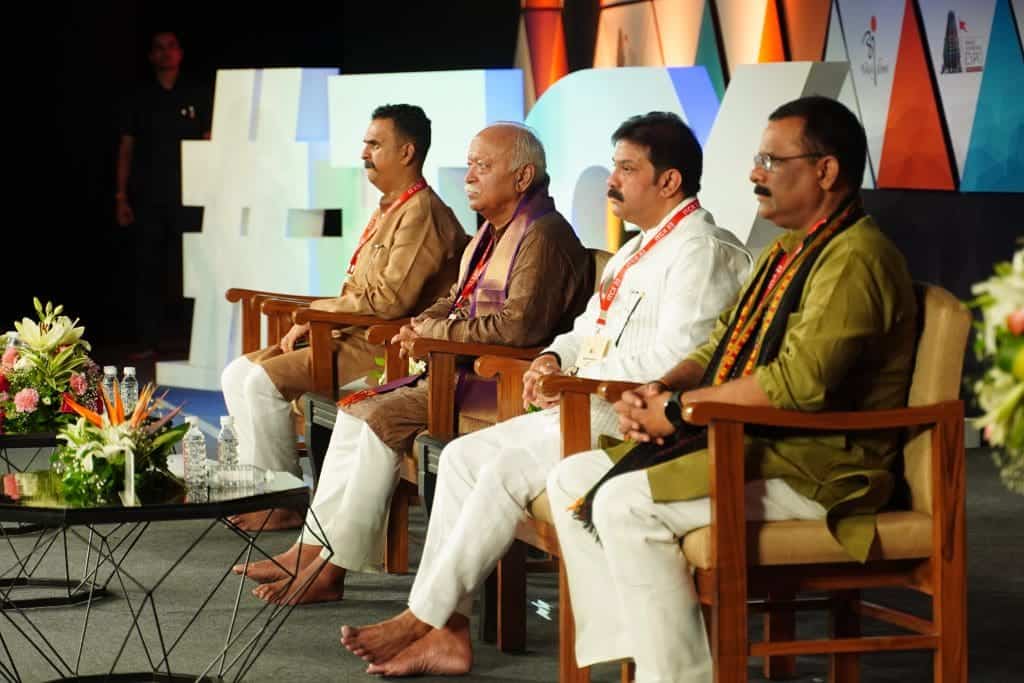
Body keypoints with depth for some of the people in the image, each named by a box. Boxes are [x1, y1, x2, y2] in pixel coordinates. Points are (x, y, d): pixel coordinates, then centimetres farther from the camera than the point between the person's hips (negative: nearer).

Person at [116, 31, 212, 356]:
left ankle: (180, 331, 1)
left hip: (186, 197, -2)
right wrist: (121, 196, 4)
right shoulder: (139, 99, 12)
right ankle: (149, 339, 2)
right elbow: (126, 149, 11)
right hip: (147, 196, 2)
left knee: (184, 268, -7)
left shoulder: (198, 96, 8)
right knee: (147, 269, 0)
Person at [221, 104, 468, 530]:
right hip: (352, 336, 10)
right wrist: (309, 324, 3)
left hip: (383, 347, -10)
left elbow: (390, 300, -21)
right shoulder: (388, 210, 18)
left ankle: (283, 503, -10)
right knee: (238, 374, 2)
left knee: (263, 381, -21)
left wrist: (317, 311, -11)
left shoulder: (421, 212, -14)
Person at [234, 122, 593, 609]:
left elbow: (517, 326, -24)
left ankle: (334, 569, -16)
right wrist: (419, 327, 4)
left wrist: (437, 333, -13)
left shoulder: (544, 236, -14)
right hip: (464, 370, 11)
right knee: (356, 406, 2)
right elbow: (455, 303, 27)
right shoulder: (490, 236, 20)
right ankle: (313, 547, -1)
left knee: (386, 416, -21)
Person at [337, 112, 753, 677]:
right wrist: (556, 357, 5)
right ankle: (447, 632, -10)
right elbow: (590, 328, 29)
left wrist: (579, 379, -16)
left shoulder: (702, 250, -11)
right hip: (593, 409, 11)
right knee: (463, 456, -3)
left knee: (508, 471, -24)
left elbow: (675, 358, -22)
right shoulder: (639, 249, 22)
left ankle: (423, 619, -13)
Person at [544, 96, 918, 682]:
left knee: (626, 504, -25)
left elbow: (797, 384, -27)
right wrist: (658, 390, 0)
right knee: (573, 481, 3)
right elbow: (721, 346, 21)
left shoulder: (855, 259, -16)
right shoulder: (787, 253, 19)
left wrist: (679, 408, -16)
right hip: (746, 443, 11)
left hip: (812, 468, -11)